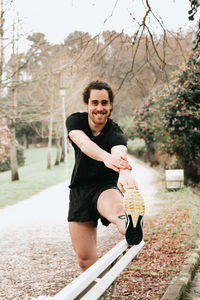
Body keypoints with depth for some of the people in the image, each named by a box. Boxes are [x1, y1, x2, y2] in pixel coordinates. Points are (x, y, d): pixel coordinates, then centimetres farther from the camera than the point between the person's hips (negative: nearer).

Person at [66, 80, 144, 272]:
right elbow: (83, 143, -30)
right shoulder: (75, 121, -7)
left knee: (117, 208, -42)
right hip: (79, 190, 4)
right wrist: (106, 157, -52)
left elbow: (120, 153, -36)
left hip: (106, 186, -4)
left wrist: (125, 172, -61)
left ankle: (130, 226, -76)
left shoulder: (115, 133, -13)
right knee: (85, 259, 0)